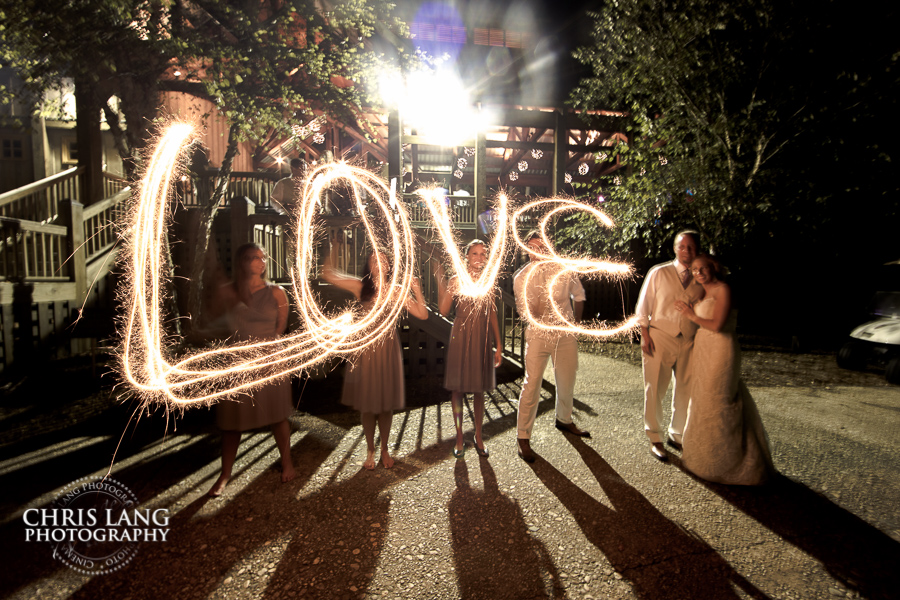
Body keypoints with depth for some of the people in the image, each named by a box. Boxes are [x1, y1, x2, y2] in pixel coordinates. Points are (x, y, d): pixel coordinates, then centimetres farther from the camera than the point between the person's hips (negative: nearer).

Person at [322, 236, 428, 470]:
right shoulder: (361, 287, -1)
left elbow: (423, 314, -3)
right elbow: (328, 274, -4)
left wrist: (417, 290, -12)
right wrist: (334, 248, -6)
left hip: (388, 349, 1)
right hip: (366, 349, -1)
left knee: (387, 403, 10)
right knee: (367, 403, 7)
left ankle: (384, 449, 28)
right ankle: (370, 451, 25)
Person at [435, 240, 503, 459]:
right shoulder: (457, 280, -2)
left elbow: (492, 315, 9)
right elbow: (443, 310, -9)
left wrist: (498, 345, 7)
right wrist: (439, 282, -14)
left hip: (482, 338, 3)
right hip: (461, 337, -3)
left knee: (480, 389, 10)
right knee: (457, 387, 4)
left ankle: (478, 437, 24)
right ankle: (459, 438, 18)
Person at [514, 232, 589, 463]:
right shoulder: (521, 277, -5)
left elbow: (578, 295, 17)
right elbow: (525, 311, -12)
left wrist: (575, 323, 15)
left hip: (566, 333, 3)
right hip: (539, 334, -3)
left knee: (567, 381, 16)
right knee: (532, 385, -6)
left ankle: (564, 420, 43)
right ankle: (523, 437, 6)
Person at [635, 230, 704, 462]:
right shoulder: (659, 273, -1)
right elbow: (643, 306, 0)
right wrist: (645, 335, -6)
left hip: (689, 341, 3)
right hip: (659, 338, -3)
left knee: (685, 391, 10)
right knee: (654, 390, 3)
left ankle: (676, 435, 30)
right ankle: (655, 439, 18)